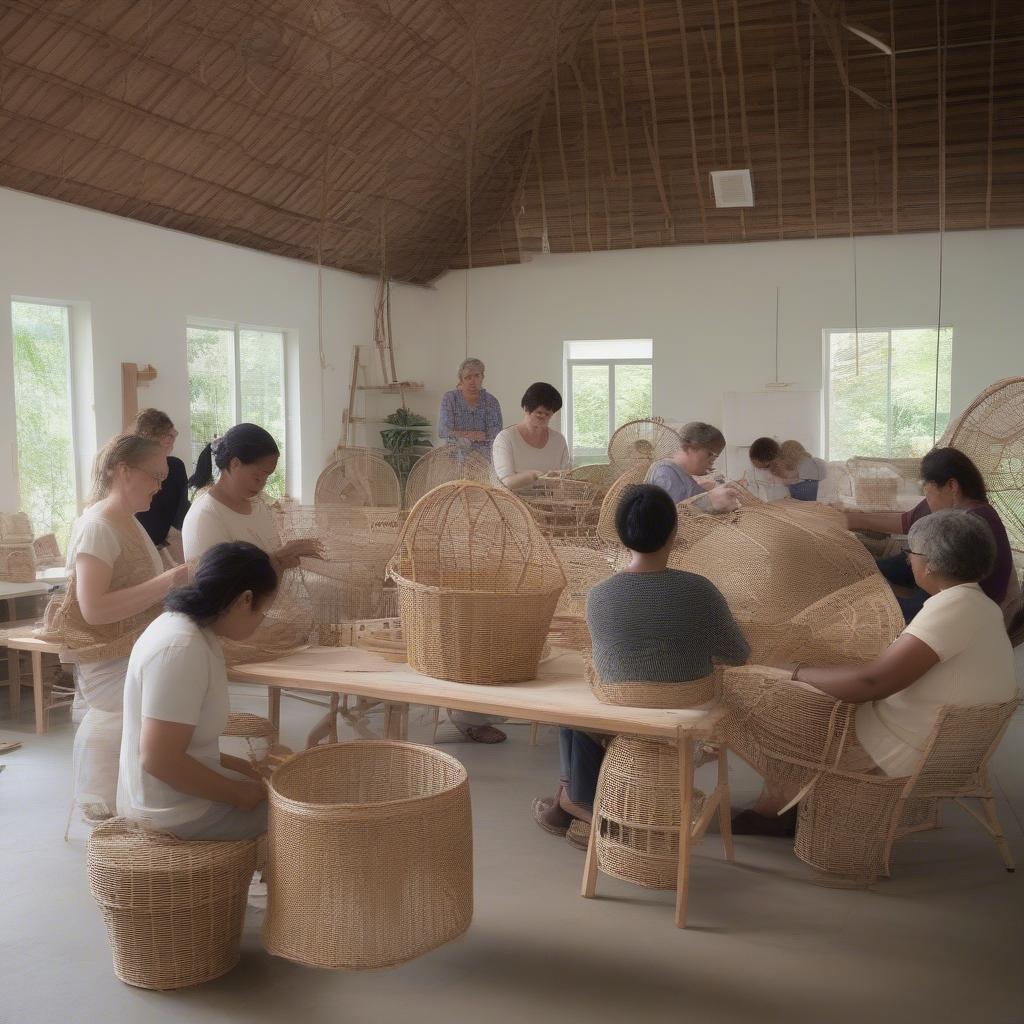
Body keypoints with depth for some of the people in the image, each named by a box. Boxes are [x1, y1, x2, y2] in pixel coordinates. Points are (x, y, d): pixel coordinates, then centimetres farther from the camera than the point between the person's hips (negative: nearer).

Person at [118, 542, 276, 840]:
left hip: (163, 797, 9)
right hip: (176, 812, -9)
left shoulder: (181, 625, 4)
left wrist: (235, 765, 8)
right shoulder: (182, 648, -24)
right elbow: (159, 759, -26)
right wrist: (236, 794, -16)